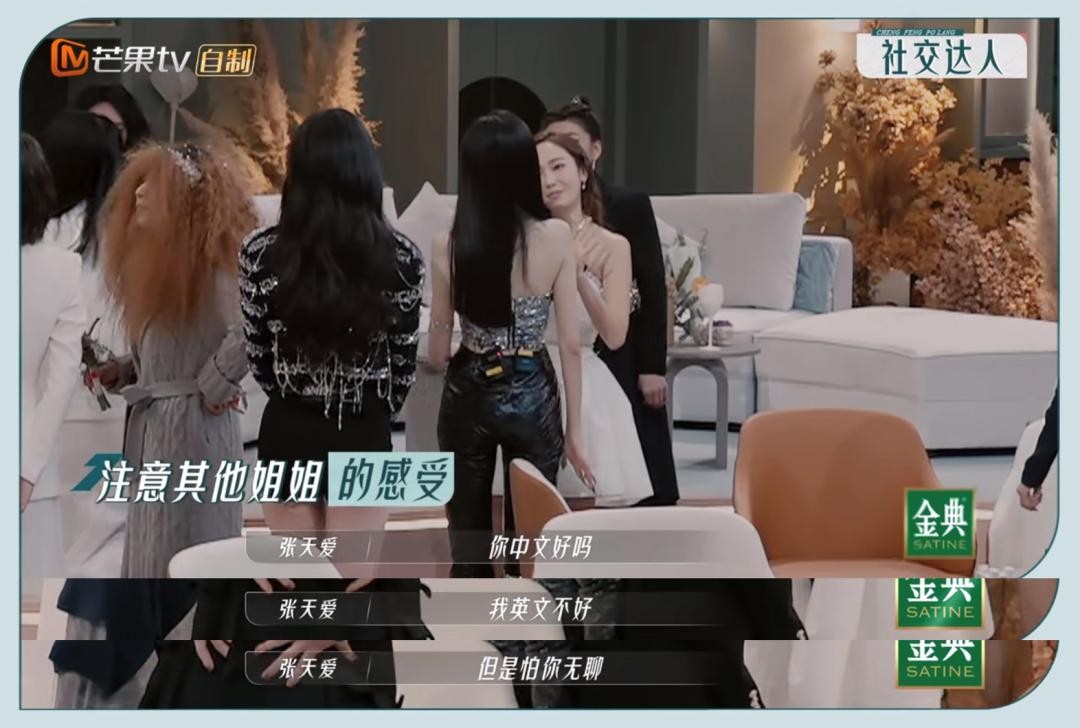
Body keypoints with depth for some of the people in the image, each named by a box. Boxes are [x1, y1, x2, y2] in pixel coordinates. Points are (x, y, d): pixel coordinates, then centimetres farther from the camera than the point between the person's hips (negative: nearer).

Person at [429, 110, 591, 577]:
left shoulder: (449, 247, -10)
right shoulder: (556, 237, -10)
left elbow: (437, 355, -1)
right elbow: (571, 344, -7)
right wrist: (575, 429, 2)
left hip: (469, 397, 0)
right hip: (533, 396, 0)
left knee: (469, 547, 11)